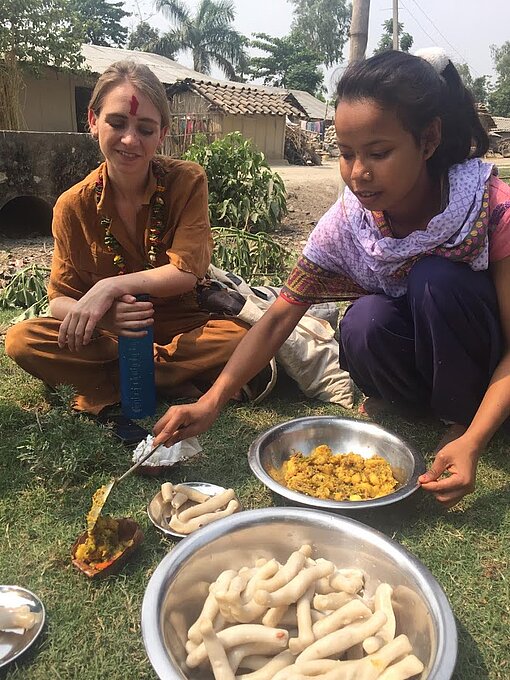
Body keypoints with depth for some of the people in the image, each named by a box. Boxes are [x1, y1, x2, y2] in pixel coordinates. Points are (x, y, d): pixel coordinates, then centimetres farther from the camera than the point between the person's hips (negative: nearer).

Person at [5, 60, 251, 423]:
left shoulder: (187, 180, -10)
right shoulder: (74, 206, -6)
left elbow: (186, 272, -16)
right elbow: (60, 300, -6)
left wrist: (109, 287, -25)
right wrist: (99, 313, -30)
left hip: (182, 323, -1)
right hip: (109, 331, 1)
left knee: (244, 339, -31)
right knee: (21, 340, -22)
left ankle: (106, 384, -18)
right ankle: (171, 383, -21)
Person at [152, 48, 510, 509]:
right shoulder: (346, 222, -18)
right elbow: (279, 317, -19)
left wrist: (472, 441, -36)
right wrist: (211, 402, -28)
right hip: (417, 355, 1)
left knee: (435, 279, -31)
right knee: (363, 325, -31)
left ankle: (463, 417, -9)